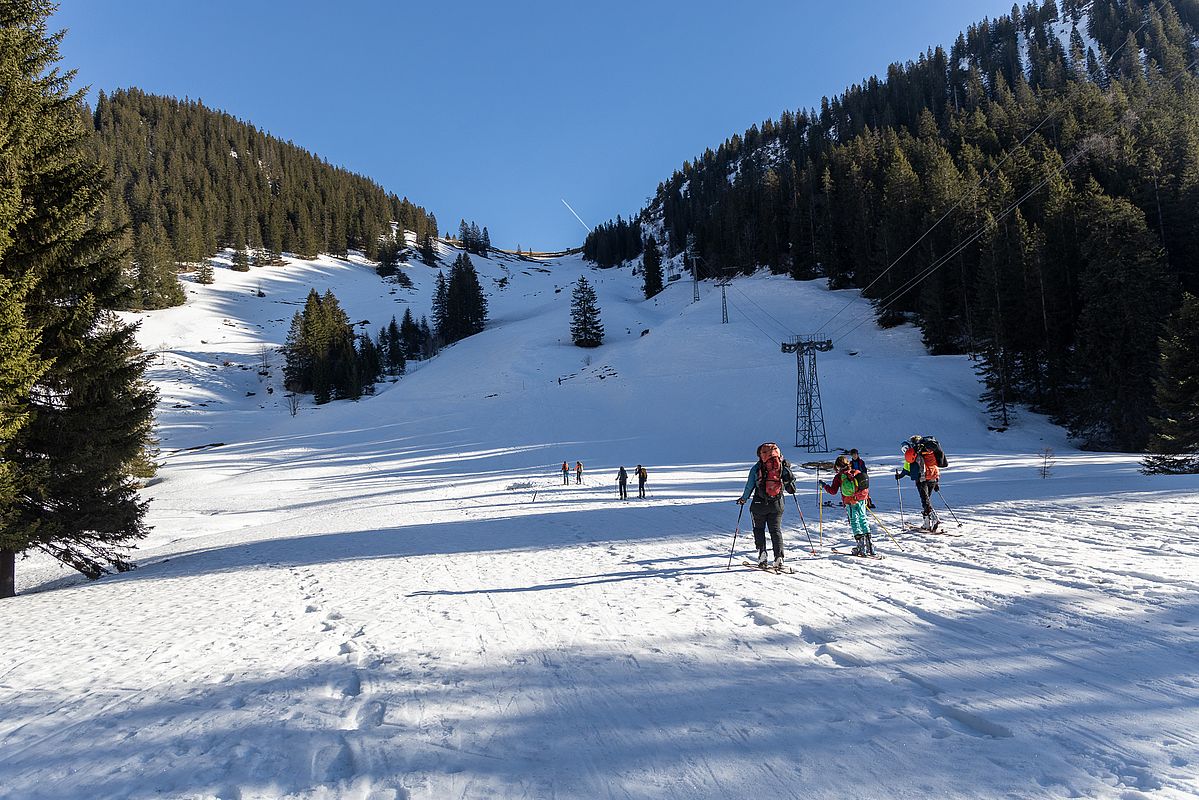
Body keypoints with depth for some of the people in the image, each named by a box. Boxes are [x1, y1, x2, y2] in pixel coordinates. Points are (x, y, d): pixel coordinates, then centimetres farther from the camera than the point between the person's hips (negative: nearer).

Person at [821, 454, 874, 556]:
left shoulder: (839, 477, -5)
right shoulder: (857, 472, 5)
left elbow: (833, 491, -4)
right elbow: (866, 486, 12)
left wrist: (824, 485, 11)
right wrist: (866, 497, 28)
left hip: (850, 503, -3)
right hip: (861, 501, 4)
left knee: (854, 521, 4)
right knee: (863, 519, 13)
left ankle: (861, 544, -4)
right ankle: (868, 541, 9)